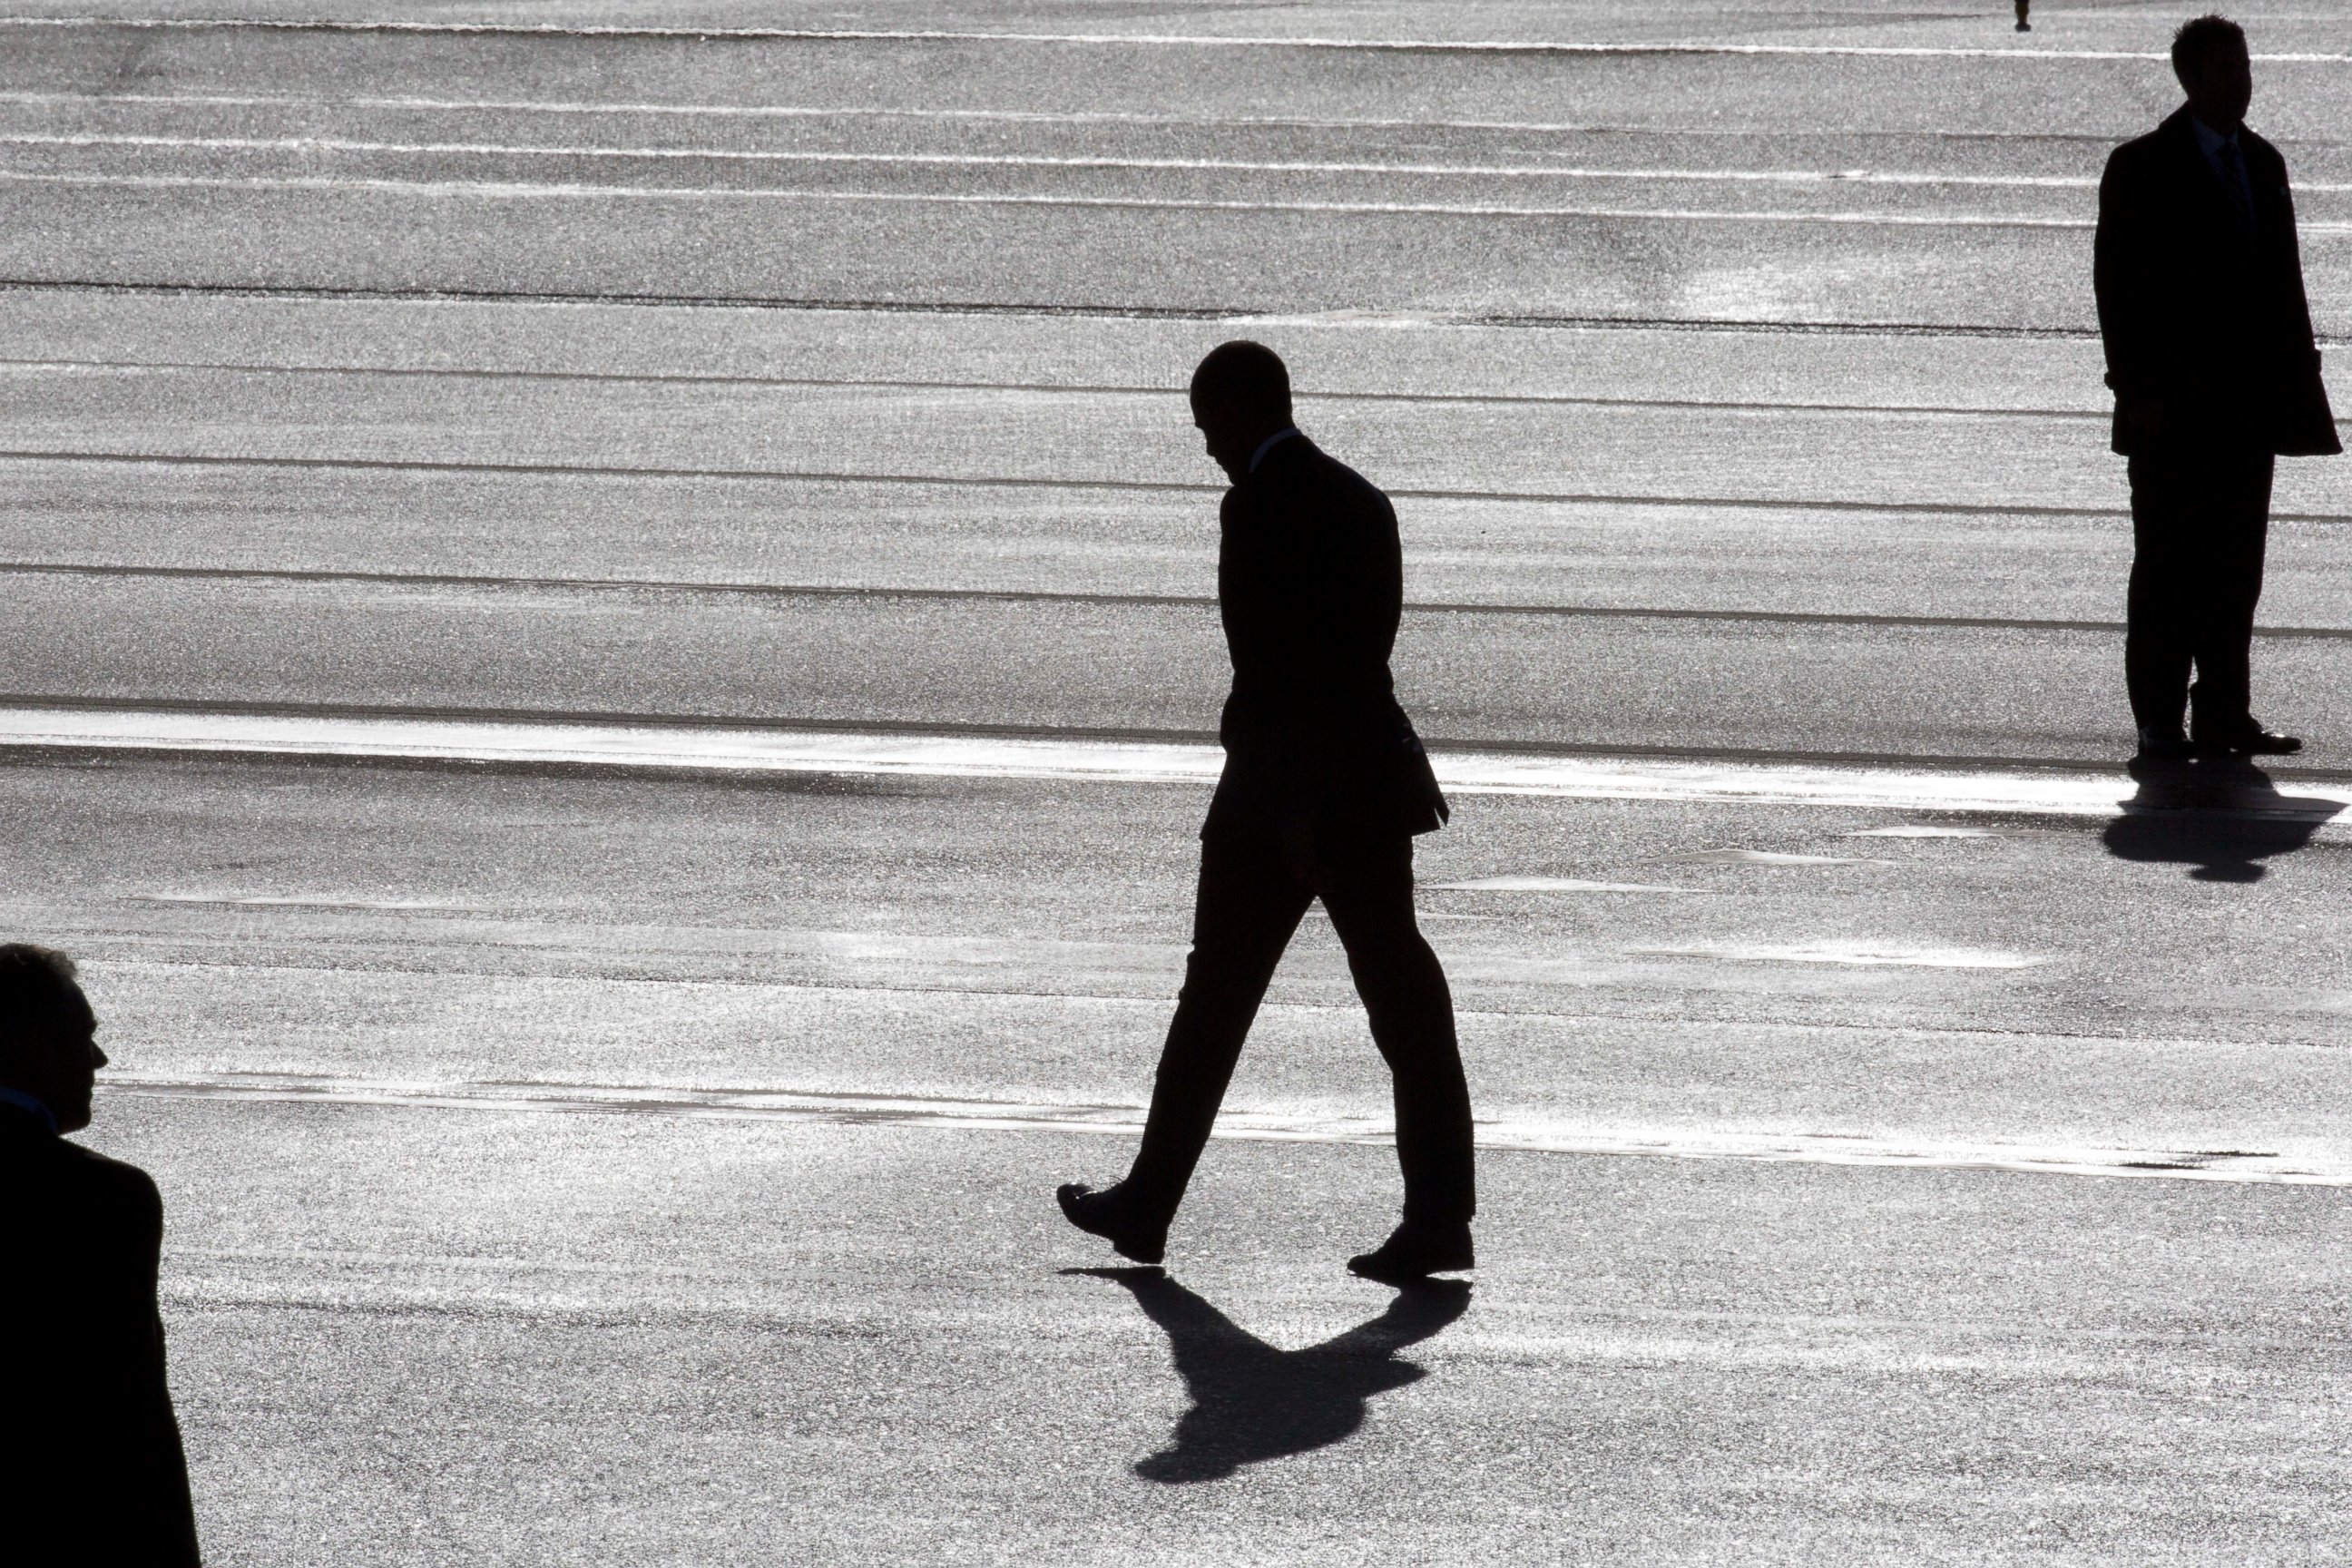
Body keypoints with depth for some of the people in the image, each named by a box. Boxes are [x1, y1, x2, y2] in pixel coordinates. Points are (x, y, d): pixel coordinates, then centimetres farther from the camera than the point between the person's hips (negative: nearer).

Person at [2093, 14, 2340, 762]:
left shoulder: (2263, 163, 13)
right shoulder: (2142, 168, -4)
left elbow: (2283, 280, 15)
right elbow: (2117, 282, -7)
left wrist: (2296, 381, 8)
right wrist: (2138, 388, -13)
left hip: (2247, 404, 6)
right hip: (2175, 407, -6)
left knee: (2235, 567, 6)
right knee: (2167, 567, -3)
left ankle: (2224, 718, 9)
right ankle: (2159, 722, 0)